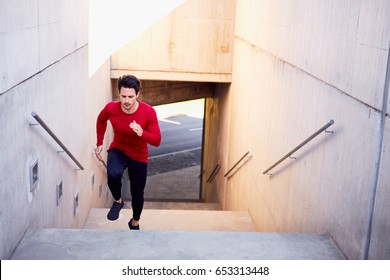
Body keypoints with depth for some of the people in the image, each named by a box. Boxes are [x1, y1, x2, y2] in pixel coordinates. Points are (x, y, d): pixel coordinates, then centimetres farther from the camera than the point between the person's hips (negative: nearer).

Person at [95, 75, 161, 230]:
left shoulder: (149, 112, -27)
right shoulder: (111, 108, -21)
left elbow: (157, 141, -24)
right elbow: (101, 120, 4)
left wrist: (142, 133, -43)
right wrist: (99, 143, 6)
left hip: (139, 157, 0)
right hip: (118, 150, 0)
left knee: (137, 193, 12)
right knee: (113, 174, -33)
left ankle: (135, 222, 44)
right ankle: (118, 201, 0)